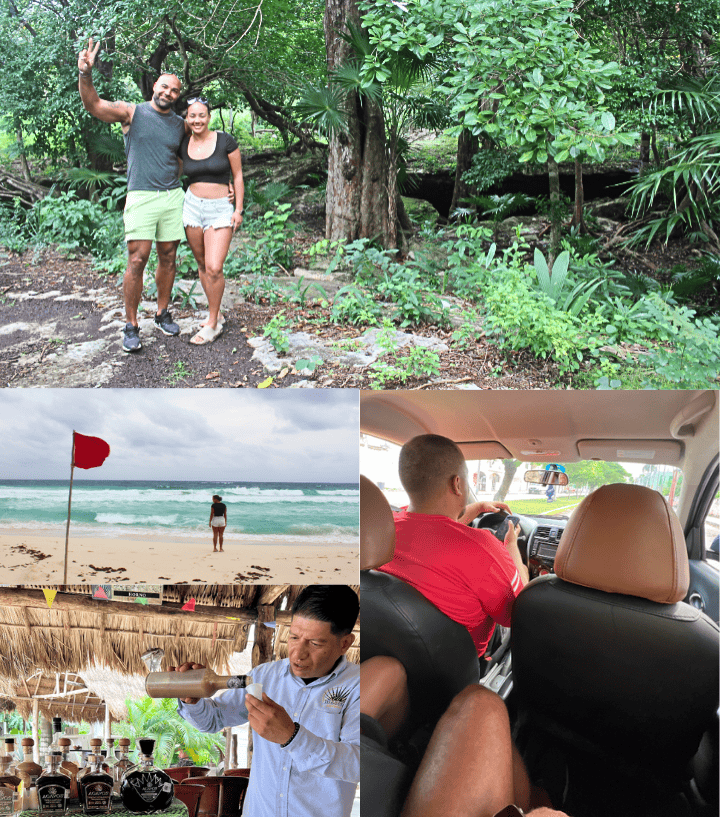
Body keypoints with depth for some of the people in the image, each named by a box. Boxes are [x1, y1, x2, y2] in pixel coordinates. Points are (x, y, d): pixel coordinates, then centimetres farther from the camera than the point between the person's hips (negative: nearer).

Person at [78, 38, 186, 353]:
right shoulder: (132, 112, 1)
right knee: (137, 261, -8)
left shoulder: (181, 124, 13)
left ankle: (163, 314, 24)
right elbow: (93, 105, -14)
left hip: (173, 197, 4)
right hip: (141, 197, -4)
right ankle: (131, 327, -1)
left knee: (168, 258, 9)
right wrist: (85, 74, -32)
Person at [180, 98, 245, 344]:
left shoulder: (225, 141, -5)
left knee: (214, 268, -13)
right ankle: (215, 313, 26)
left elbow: (238, 176, 1)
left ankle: (212, 324, -1)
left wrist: (238, 209, -3)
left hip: (220, 209, -4)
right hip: (192, 206, 4)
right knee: (202, 265, 10)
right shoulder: (183, 146, 4)